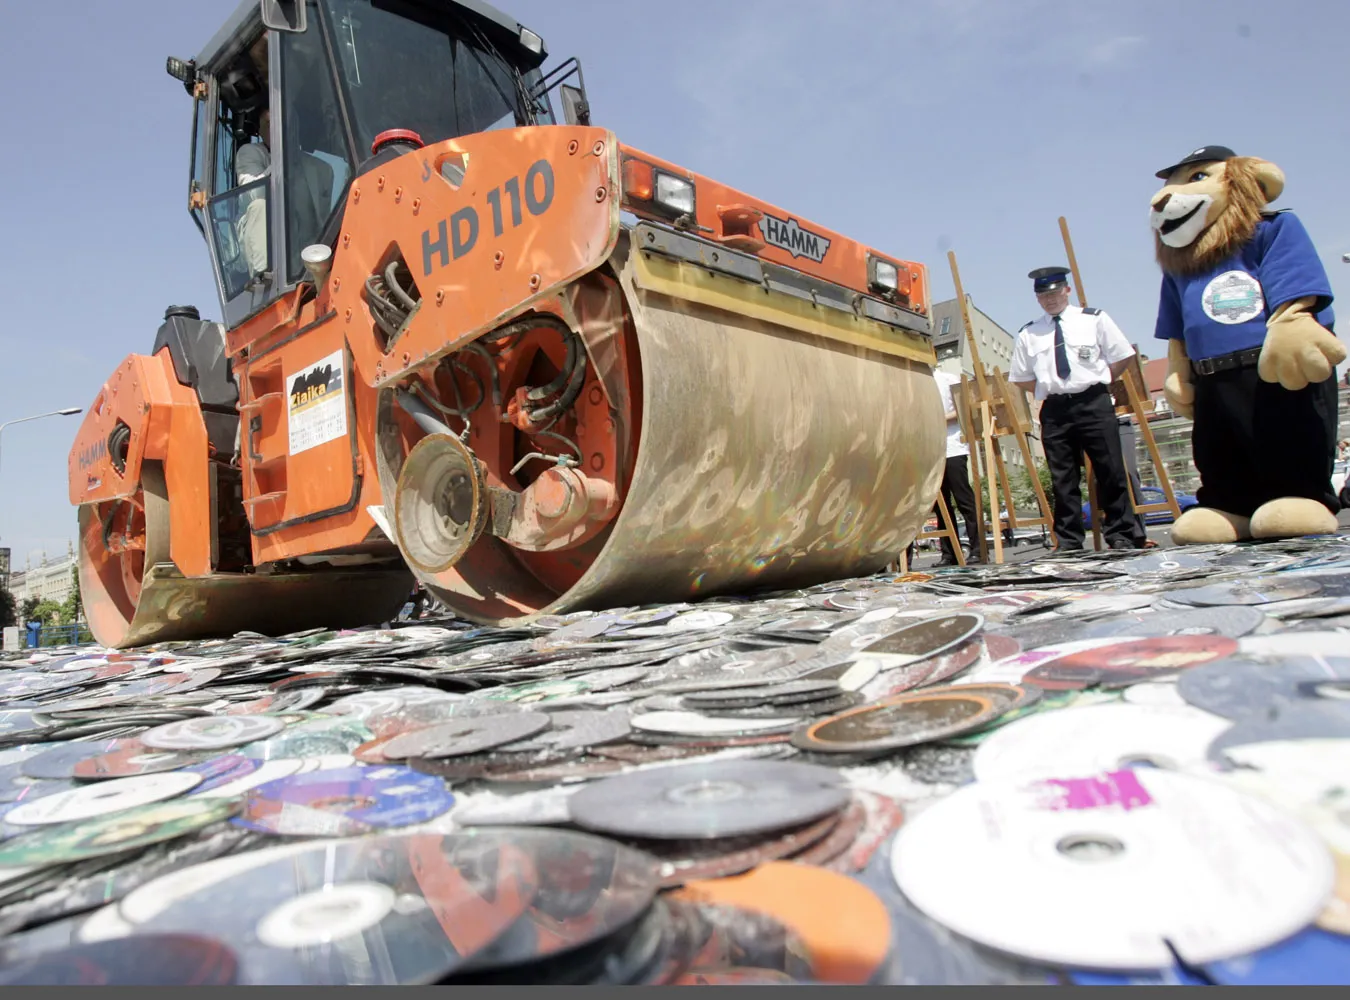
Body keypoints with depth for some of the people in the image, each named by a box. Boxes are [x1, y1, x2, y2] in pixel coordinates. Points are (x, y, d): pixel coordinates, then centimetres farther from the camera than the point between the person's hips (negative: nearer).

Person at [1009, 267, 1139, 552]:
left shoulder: (1094, 319, 6)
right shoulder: (1028, 334, 9)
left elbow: (1122, 356, 8)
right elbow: (1020, 378, 15)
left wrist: (1098, 380, 3)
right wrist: (1047, 390, 7)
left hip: (1094, 404, -1)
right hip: (1054, 411, 2)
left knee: (1111, 473, 0)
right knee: (1063, 480, 3)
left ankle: (1121, 537, 10)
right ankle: (1068, 542, 8)